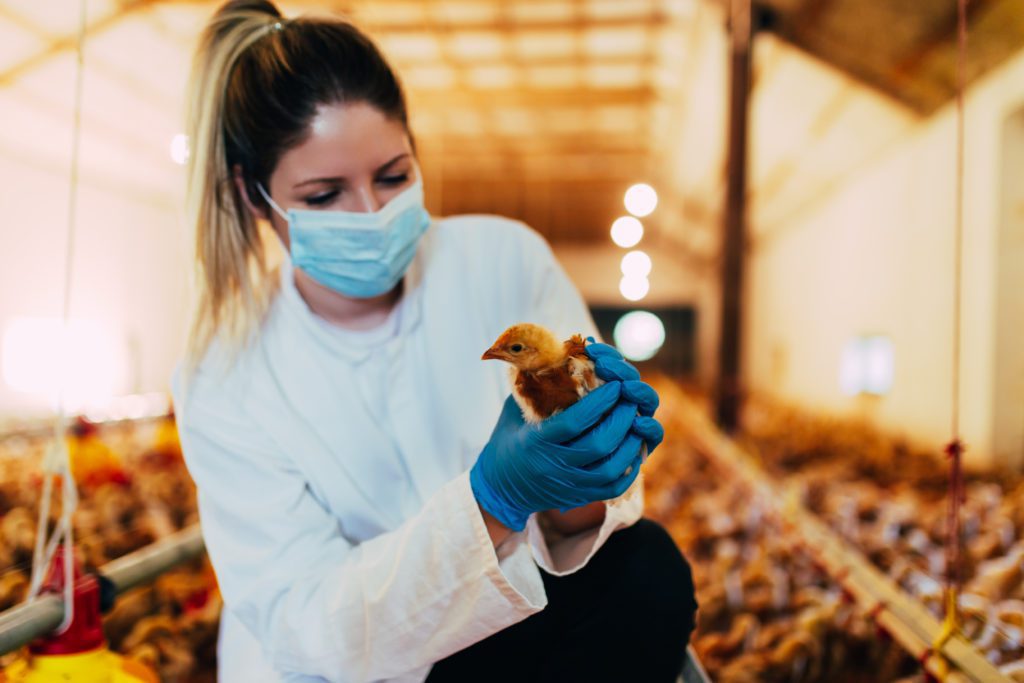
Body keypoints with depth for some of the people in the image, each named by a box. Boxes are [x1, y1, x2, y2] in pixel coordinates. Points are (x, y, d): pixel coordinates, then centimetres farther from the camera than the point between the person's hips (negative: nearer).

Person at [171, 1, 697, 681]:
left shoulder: (506, 260, -12)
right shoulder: (220, 385, -15)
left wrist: (575, 502, -36)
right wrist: (495, 499, -37)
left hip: (518, 623, 1)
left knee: (647, 567, -24)